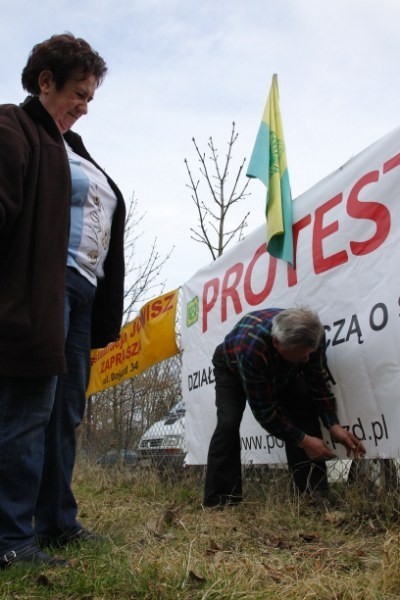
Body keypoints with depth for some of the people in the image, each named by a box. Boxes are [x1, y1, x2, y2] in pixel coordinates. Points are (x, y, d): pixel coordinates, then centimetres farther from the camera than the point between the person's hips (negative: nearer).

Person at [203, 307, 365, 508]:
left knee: (304, 410, -16)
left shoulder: (311, 334, -32)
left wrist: (333, 425, -25)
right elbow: (263, 409, -37)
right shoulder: (250, 347, -47)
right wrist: (303, 440, -35)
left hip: (282, 369, 4)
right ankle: (220, 501, -16)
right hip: (232, 367, -4)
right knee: (228, 424, -25)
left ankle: (315, 494, -10)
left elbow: (318, 382, -16)